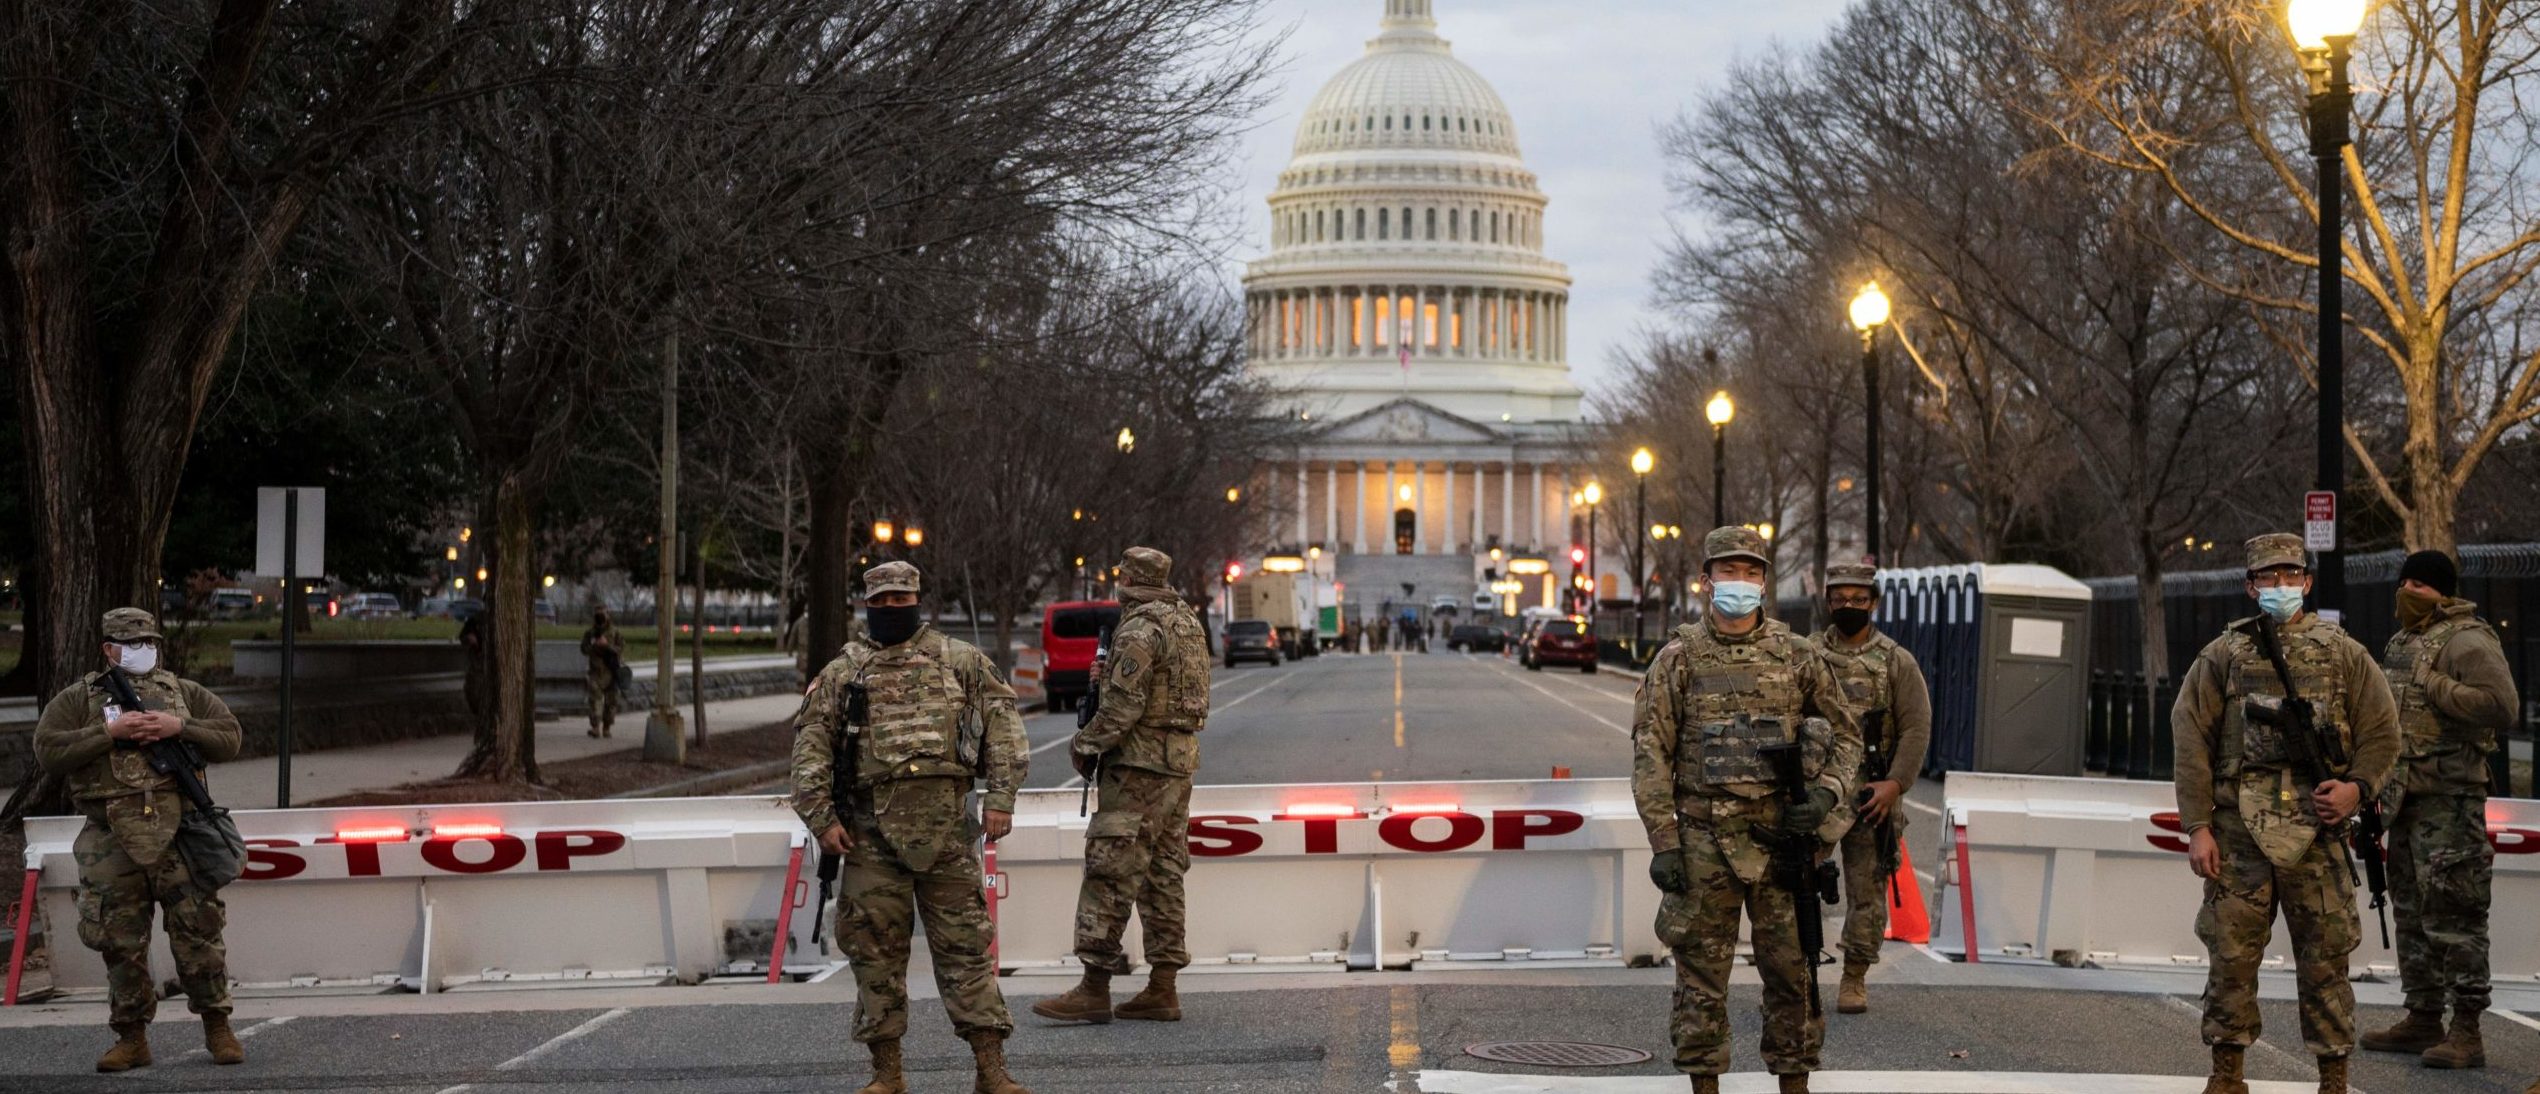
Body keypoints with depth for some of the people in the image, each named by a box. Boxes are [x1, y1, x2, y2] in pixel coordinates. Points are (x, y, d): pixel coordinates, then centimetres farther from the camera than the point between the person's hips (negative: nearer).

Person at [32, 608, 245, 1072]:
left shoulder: (186, 693, 13)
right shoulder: (77, 699, 8)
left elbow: (229, 737, 7)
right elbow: (48, 751, -5)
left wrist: (179, 728, -8)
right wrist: (109, 732, -12)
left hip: (178, 832, 0)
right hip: (111, 840, 0)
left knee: (198, 931, -1)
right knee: (121, 942, 4)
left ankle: (217, 1028, 9)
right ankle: (131, 1038, 14)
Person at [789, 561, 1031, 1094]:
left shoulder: (961, 660, 10)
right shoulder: (842, 673, 11)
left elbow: (1002, 723, 5)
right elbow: (811, 745, 7)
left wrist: (1000, 797, -5)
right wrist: (821, 818, -4)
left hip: (946, 826, -1)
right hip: (871, 829, 1)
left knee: (964, 944, 0)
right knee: (876, 950, 3)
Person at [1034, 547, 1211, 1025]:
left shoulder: (1139, 630, -13)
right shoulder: (1188, 622, 15)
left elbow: (1124, 706, -18)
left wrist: (1085, 744, -6)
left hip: (1140, 766, -9)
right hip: (1181, 761, 9)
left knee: (1111, 872, -8)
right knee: (1162, 877, 10)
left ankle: (1094, 988, -10)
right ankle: (1162, 990, 11)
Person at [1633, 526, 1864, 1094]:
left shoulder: (1800, 657, 6)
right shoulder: (1678, 659, 1)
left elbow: (1845, 735, 12)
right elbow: (1651, 754, -1)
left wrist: (1825, 796, -6)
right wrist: (1663, 843, -7)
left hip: (1783, 839, 1)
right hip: (1704, 842, -1)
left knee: (1793, 971, 5)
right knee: (1702, 973, 3)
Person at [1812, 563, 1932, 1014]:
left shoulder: (1897, 662, 3)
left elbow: (1916, 728, -2)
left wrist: (1895, 783, -12)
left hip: (1871, 796, -1)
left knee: (1866, 891, 4)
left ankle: (1856, 978, 13)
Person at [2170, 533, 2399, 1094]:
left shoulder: (2343, 654, 9)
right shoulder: (2221, 657, 8)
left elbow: (2382, 732, 10)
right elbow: (2192, 743, 4)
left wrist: (2357, 786, -8)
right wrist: (2197, 826, -3)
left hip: (2316, 832, 0)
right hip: (2239, 833, 0)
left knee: (2325, 961, 3)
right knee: (2230, 954, 2)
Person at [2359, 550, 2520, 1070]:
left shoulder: (2466, 640, -11)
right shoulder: (2401, 642, 18)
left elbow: (2501, 706, -24)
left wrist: (2433, 686, -20)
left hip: (2448, 798, -10)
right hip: (2406, 796, 10)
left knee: (2452, 915, -9)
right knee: (2413, 911, 15)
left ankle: (2466, 1032, -6)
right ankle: (2423, 1018, 24)